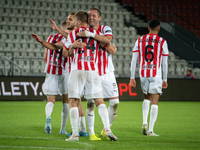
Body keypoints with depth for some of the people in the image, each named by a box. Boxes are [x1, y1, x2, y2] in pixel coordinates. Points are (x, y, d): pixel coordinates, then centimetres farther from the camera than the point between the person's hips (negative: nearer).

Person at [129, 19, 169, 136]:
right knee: (154, 102, 0)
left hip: (143, 74, 3)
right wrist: (165, 80, 7)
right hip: (156, 75, -3)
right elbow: (164, 63, 0)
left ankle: (145, 123, 6)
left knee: (147, 98, 23)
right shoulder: (162, 42, -1)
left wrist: (132, 77, 7)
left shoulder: (140, 40, 7)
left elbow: (134, 60, 4)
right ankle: (151, 130, -7)